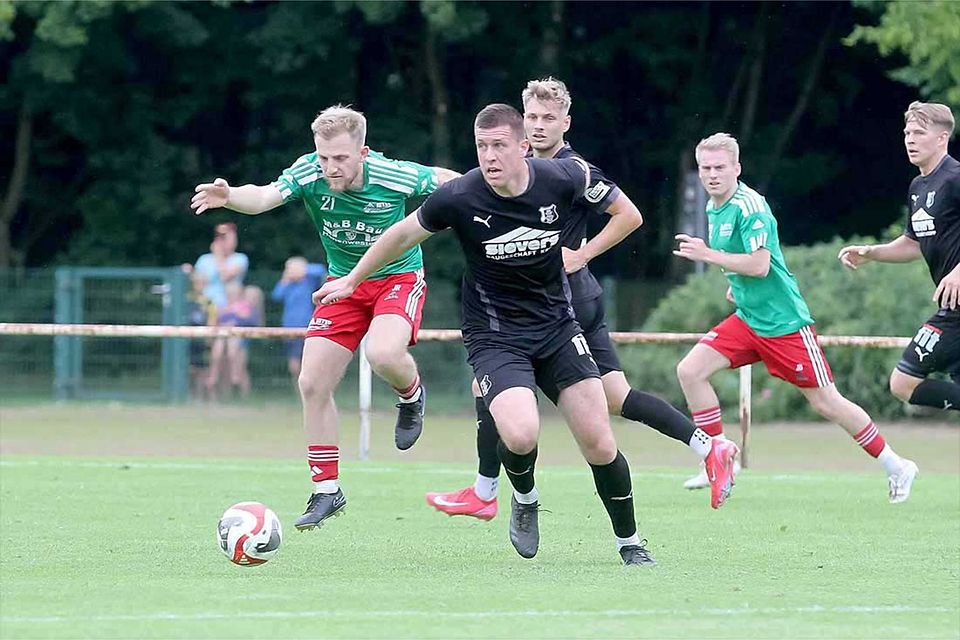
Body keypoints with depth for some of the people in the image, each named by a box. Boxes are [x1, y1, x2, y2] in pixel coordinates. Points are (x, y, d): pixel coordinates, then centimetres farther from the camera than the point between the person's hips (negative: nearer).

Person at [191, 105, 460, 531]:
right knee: (313, 384, -5)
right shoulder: (309, 173, -21)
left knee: (383, 354, -33)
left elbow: (443, 180, -6)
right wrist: (229, 196, -58)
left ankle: (411, 395, 6)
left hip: (398, 278, -3)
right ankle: (327, 491, 10)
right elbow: (265, 196, -39)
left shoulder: (396, 177, -25)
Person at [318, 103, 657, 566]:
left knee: (599, 444, -4)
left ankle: (629, 542, 18)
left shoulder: (563, 179, -14)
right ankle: (525, 498, 10)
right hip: (494, 334, -2)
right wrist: (352, 280, 11)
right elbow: (404, 234, 1)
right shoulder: (459, 197, -19)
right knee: (520, 436, -25)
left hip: (557, 327, 2)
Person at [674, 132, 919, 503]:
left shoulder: (749, 206, -18)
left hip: (784, 322, -8)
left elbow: (759, 264, -26)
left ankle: (896, 467, 12)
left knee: (825, 403, -2)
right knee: (690, 371, -8)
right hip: (747, 320, 8)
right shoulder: (714, 208, 9)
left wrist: (707, 255, -23)